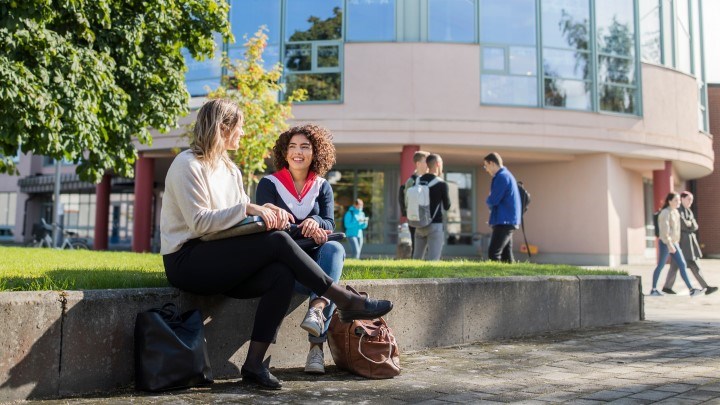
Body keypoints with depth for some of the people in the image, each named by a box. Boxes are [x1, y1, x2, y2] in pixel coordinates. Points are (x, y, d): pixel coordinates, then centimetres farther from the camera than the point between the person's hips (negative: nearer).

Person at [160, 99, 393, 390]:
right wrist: (247, 209, -22)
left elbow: (241, 214, 13)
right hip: (187, 262, -8)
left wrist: (267, 210, -7)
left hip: (215, 260, 8)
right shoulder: (188, 164, -9)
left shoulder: (229, 169, 17)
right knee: (277, 241, -24)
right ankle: (346, 302, -16)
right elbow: (199, 222, -18)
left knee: (281, 275, -20)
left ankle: (254, 364, -19)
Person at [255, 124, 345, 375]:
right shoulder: (269, 184, 6)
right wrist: (303, 231, -22)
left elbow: (329, 225, 3)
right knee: (327, 282, -33)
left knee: (334, 248, -35)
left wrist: (315, 222, -23)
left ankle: (317, 309, -52)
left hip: (313, 257, 3)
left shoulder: (322, 187, 15)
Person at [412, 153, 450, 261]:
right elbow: (447, 206, 1)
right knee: (433, 260, -5)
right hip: (435, 225, -6)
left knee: (416, 258, 13)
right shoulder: (441, 184, -9)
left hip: (420, 225, 6)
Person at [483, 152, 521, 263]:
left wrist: (487, 200, 3)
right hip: (508, 221, 10)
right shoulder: (506, 175, 19)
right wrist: (491, 201, 5)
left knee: (493, 254, -13)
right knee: (506, 255, 9)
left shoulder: (501, 177, -14)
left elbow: (493, 201, -17)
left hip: (504, 221, -10)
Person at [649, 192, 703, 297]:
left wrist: (675, 243, 20)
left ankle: (691, 289, -4)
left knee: (682, 265, 0)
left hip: (674, 243, 8)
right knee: (660, 266, 1)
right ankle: (653, 290, 12)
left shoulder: (676, 212, 12)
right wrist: (669, 244, -27)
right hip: (665, 243, -8)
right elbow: (665, 230, -21)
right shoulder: (665, 213, -13)